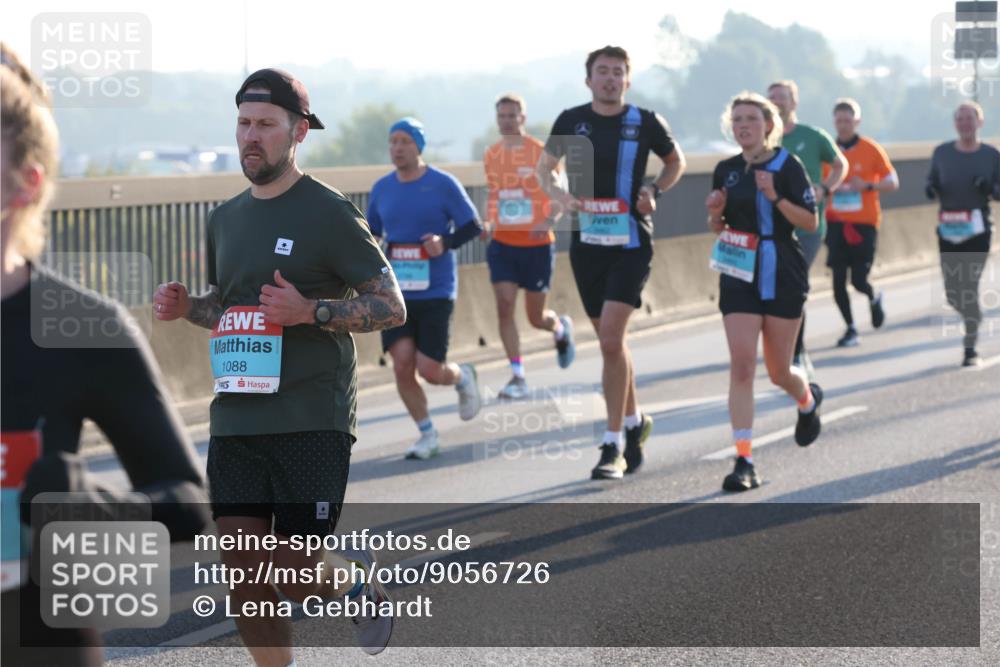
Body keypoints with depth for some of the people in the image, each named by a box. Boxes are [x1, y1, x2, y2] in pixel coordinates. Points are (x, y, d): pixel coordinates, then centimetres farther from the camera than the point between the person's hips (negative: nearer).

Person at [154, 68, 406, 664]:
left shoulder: (329, 213, -6)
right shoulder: (228, 217, 15)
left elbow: (391, 306, -7)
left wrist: (310, 311, -21)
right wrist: (186, 307, 7)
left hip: (312, 424, -6)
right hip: (236, 421, 6)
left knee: (295, 576, -4)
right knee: (244, 574, 0)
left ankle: (359, 580, 29)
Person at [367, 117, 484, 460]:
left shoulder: (443, 184, -5)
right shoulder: (382, 188, 7)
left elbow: (472, 226, -2)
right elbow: (371, 233, 18)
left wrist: (445, 243, -19)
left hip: (435, 291, -3)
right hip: (395, 291, 3)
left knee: (430, 370, -7)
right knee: (402, 364, -9)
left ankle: (463, 377, 30)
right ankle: (427, 434, 9)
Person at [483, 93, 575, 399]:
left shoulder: (541, 152, -7)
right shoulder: (491, 155, 5)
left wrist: (548, 222, -22)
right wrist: (488, 222, 0)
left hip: (537, 244, -3)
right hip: (502, 244, 3)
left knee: (536, 317, 5)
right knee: (504, 307, -12)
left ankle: (561, 328, 42)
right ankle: (518, 378, -7)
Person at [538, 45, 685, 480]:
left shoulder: (645, 122, -2)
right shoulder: (571, 121, 3)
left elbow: (675, 161, 15)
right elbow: (546, 166, 17)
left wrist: (655, 191, -3)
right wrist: (558, 194, -4)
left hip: (631, 243, -3)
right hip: (587, 243, 3)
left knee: (611, 338, -15)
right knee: (610, 341, 12)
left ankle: (613, 445, -11)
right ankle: (635, 420, 35)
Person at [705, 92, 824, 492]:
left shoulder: (787, 165, -6)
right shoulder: (726, 171, 7)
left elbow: (811, 222, -9)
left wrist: (775, 197, -22)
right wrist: (715, 212, -6)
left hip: (782, 276, -3)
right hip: (739, 275, 3)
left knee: (779, 372, 7)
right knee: (741, 366, -11)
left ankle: (808, 400, 45)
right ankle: (744, 462, -14)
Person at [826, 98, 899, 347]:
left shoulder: (871, 149, -2)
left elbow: (892, 182, -1)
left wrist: (867, 186, -17)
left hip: (864, 223, -2)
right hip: (837, 222, 2)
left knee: (859, 280, -7)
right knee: (838, 279, -5)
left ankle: (874, 298, 29)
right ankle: (850, 329, 11)